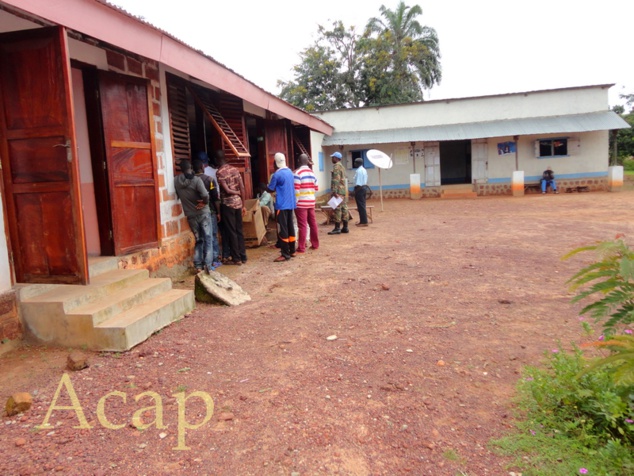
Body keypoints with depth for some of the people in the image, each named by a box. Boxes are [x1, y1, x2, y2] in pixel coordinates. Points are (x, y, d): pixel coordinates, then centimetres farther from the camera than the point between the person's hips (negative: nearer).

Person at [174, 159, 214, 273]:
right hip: (203, 213, -4)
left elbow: (177, 195, 7)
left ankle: (198, 266, 10)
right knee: (207, 239, 3)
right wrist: (205, 202, -6)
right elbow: (205, 195, -25)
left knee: (198, 240, 14)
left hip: (190, 215, 4)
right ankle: (208, 265, -4)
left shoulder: (176, 181, -1)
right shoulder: (196, 179, -13)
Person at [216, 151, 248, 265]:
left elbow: (227, 191, -16)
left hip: (227, 204, -6)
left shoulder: (219, 172, -11)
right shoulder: (235, 169, 7)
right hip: (238, 203, 6)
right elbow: (242, 188, 5)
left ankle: (236, 259, 6)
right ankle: (243, 257, 15)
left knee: (231, 232, 1)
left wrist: (237, 193, 4)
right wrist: (243, 205, 10)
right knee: (239, 230, 11)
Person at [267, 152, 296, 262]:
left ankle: (285, 254, -5)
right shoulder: (290, 172, 11)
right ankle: (292, 251, 20)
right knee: (290, 227, 13)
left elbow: (270, 189, -7)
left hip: (282, 205, -8)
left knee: (283, 229, -5)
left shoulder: (277, 174, -14)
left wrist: (264, 187, 13)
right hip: (290, 203, 8)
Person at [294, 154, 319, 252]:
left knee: (302, 225, -5)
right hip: (311, 202, 6)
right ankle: (315, 244, 20)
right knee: (313, 223, 12)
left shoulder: (298, 173, -10)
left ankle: (301, 248, -3)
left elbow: (296, 190, -15)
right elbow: (316, 188, 10)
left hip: (301, 203, -6)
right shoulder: (312, 173, 9)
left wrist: (295, 202, -8)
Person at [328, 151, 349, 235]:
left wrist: (334, 191, -24)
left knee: (337, 209, -9)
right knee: (343, 208, 9)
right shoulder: (342, 166, 20)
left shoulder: (336, 166, -11)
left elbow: (336, 180, -20)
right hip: (343, 190, 10)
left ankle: (337, 228, -9)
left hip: (338, 191, -10)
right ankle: (345, 227, 12)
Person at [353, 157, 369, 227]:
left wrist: (355, 191, -16)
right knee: (362, 205, 14)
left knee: (361, 206, -6)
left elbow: (358, 183, -21)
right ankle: (363, 221, 20)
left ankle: (364, 222, -3)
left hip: (359, 188, -10)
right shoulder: (364, 170, 14)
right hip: (363, 187, 10)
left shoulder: (359, 171, -17)